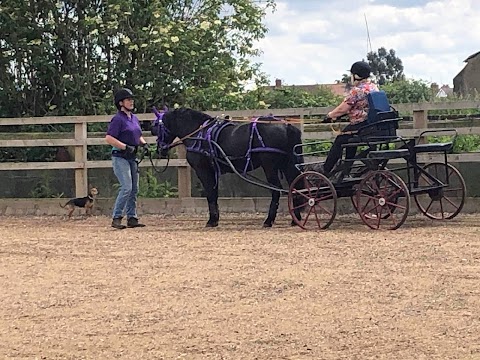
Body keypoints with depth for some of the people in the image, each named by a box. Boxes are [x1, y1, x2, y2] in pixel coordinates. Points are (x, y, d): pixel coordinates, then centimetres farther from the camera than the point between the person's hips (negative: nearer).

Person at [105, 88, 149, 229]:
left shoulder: (134, 118, 14)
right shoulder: (118, 119, -12)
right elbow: (109, 138, -20)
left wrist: (143, 143, 6)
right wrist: (126, 147, -23)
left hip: (132, 157, 9)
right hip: (120, 157, -9)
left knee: (134, 189, 8)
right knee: (127, 187, -17)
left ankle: (132, 218, 14)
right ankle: (116, 218, -12)